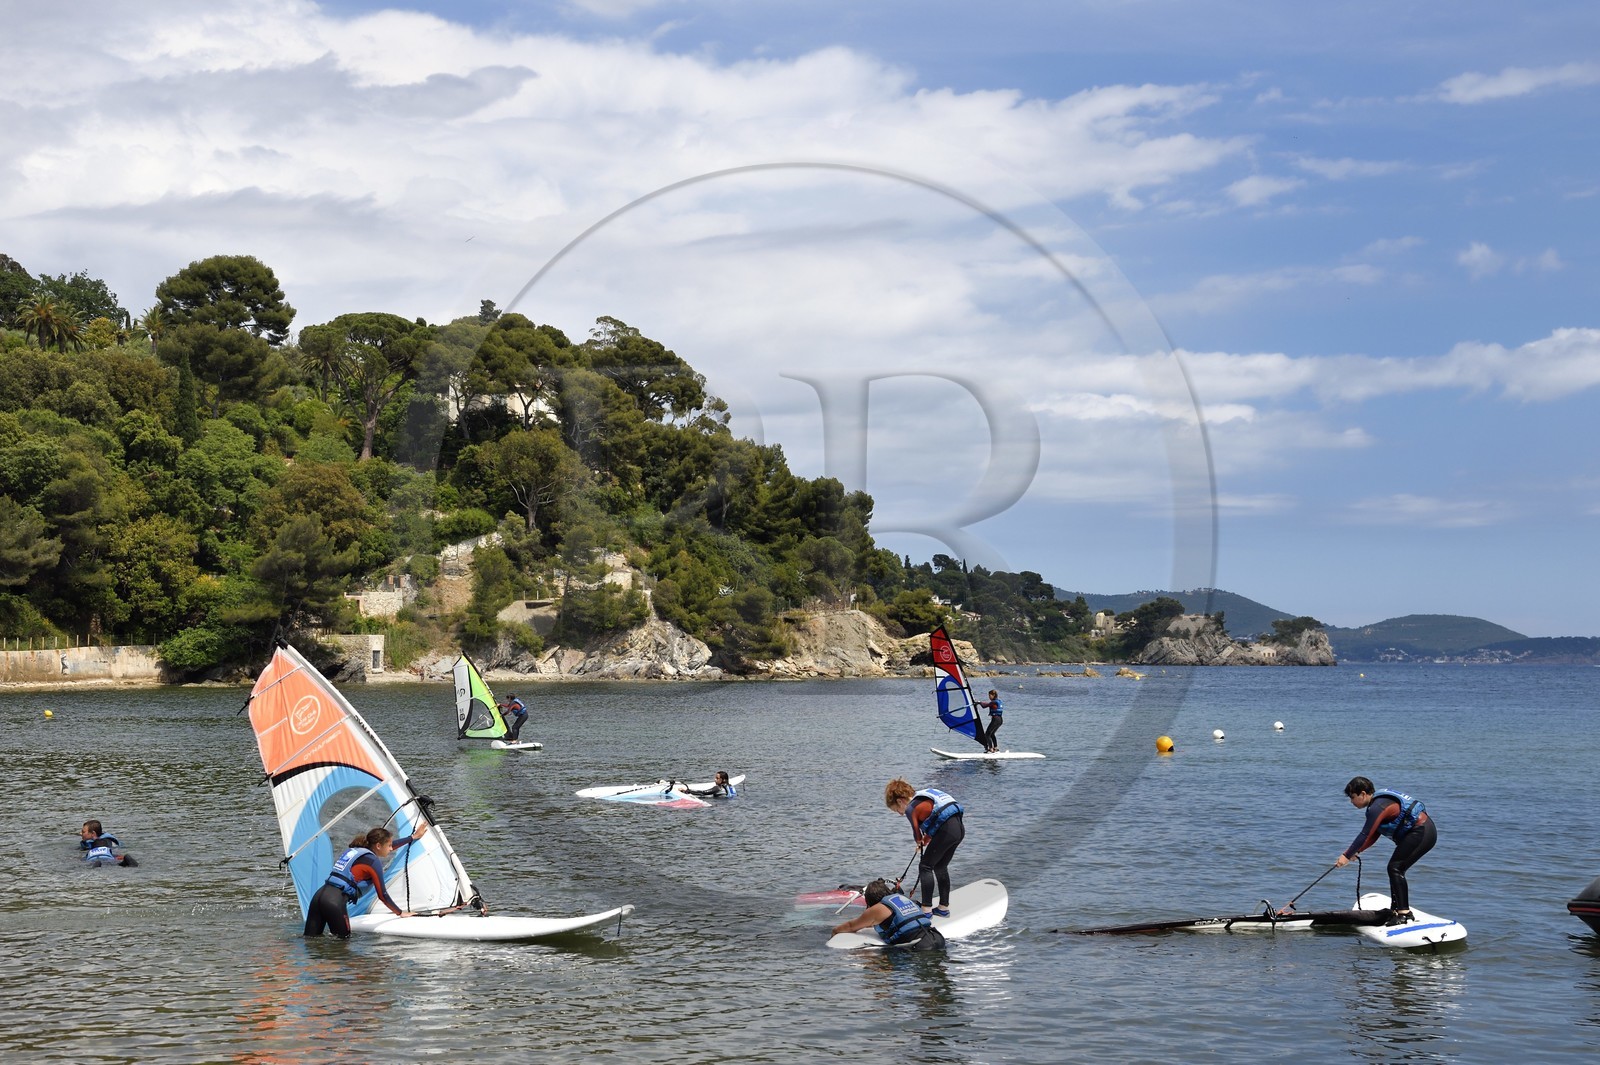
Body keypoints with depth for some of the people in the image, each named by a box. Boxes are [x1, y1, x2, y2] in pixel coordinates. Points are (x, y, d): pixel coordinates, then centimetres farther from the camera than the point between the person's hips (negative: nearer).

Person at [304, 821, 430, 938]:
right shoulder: (373, 861, -2)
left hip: (319, 894, 7)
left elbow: (386, 849, 39)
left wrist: (413, 837, 48)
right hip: (336, 900, -7)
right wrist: (400, 913, 19)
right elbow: (382, 895, 4)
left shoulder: (355, 848, 21)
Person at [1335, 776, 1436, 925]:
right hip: (1425, 831, 10)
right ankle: (1396, 909, 18)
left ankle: (1404, 913, -14)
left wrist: (1347, 856, -12)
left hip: (1420, 833, -10)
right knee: (1395, 869, 13)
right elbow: (1373, 835, 15)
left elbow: (1365, 835, -18)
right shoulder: (1379, 800, 13)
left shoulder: (1378, 807, -18)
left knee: (1395, 868, -11)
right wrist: (1355, 851, 8)